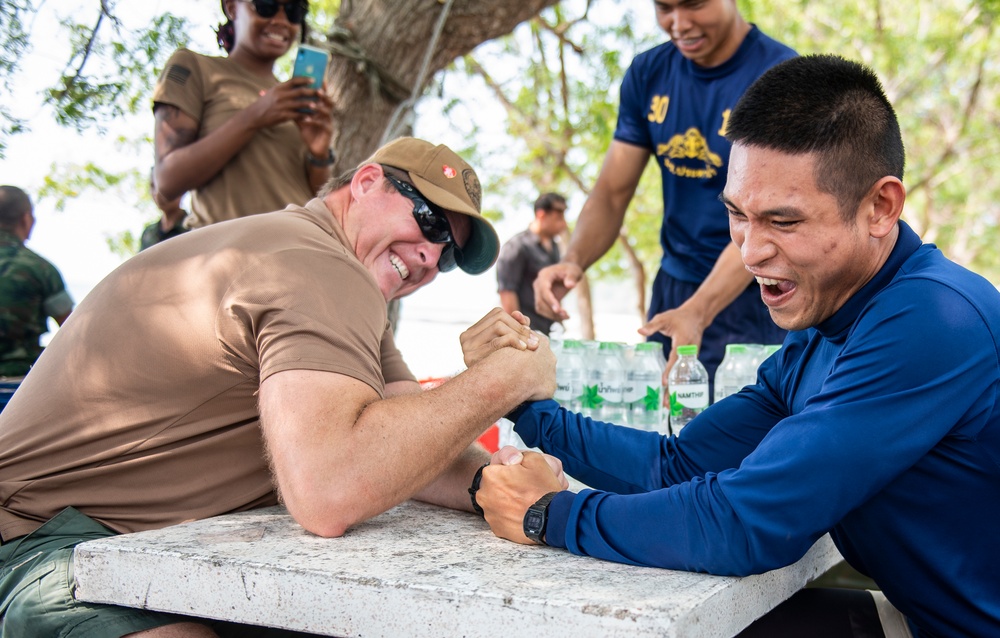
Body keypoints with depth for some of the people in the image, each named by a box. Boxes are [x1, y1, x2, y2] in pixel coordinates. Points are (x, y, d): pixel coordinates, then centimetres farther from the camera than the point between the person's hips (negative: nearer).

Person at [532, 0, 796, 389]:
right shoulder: (647, 74, 3)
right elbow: (611, 194, 3)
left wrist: (697, 312, -35)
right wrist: (574, 261, -18)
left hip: (750, 299, -5)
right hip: (672, 289, 5)